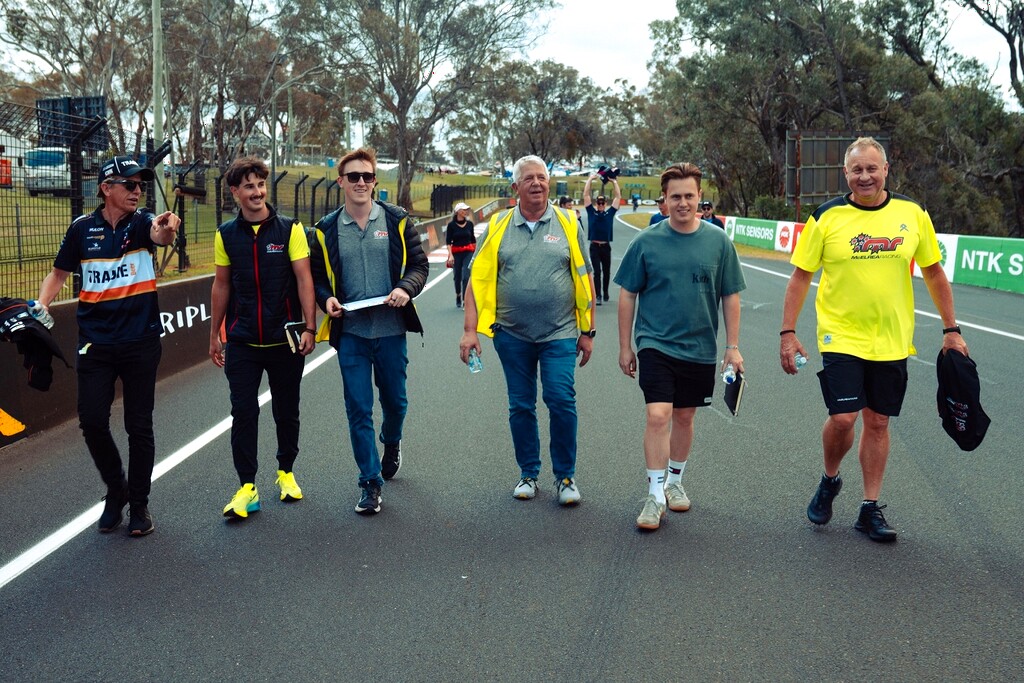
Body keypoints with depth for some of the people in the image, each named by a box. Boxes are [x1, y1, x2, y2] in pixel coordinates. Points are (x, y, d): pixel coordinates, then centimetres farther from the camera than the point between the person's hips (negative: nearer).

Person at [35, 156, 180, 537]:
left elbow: (160, 236, -29)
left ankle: (139, 504, 21)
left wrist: (166, 230, -52)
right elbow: (59, 273, 13)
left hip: (140, 343, -1)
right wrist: (40, 305, -4)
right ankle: (116, 491, 22)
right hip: (96, 344, 2)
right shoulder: (82, 228, 1)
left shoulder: (142, 222, -4)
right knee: (92, 422, -3)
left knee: (139, 426, 5)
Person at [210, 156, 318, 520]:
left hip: (284, 339, -1)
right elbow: (221, 286, 10)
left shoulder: (289, 229, -4)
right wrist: (214, 334, 10)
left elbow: (304, 279, -7)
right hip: (242, 341, 1)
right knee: (243, 414, -1)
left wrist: (309, 327, -14)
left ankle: (286, 472, 30)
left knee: (287, 411, 11)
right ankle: (247, 488, 7)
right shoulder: (226, 234, 3)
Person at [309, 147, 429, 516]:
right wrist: (327, 299, -11)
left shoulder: (398, 221, 2)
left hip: (391, 329, 0)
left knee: (395, 399, 14)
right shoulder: (326, 230, 4)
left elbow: (419, 264, 4)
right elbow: (316, 277, 10)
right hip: (350, 332, 0)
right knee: (358, 409, 0)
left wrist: (406, 288, -17)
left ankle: (392, 443, 47)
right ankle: (371, 482, 11)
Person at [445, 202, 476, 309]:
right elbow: (448, 241, -5)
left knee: (466, 276, -12)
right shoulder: (451, 224, -3)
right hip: (456, 253, -1)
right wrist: (450, 255, -14)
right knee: (457, 276, 11)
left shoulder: (469, 223, 4)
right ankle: (458, 296, 36)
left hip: (468, 252, 1)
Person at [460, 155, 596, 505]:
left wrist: (588, 331, 3)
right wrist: (470, 329, -5)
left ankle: (565, 476, 10)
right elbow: (478, 279, 2)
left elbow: (584, 278, 5)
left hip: (559, 334, -1)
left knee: (561, 401, -8)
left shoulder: (568, 224, 2)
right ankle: (528, 474, 25)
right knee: (520, 407, 9)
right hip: (512, 335, 1)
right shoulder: (498, 227, 3)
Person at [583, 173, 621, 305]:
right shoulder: (591, 212, 3)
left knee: (606, 272, 13)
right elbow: (586, 195, 0)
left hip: (606, 246, 2)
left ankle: (605, 292, 31)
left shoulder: (610, 213, 6)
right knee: (597, 272, -6)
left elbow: (618, 197, 6)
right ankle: (598, 296, -7)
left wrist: (614, 182, 5)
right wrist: (590, 179, 0)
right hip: (594, 246, -2)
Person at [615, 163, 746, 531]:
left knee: (684, 417, 14)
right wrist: (625, 346, 3)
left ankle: (674, 482, 33)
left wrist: (733, 346, 4)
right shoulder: (646, 242, -4)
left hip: (699, 348, 2)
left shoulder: (718, 242, 0)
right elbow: (628, 295, 3)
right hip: (655, 345, -2)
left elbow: (731, 297, 7)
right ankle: (655, 496, -3)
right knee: (658, 415, -13)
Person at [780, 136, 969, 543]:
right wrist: (788, 332, -6)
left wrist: (951, 329, 7)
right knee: (842, 419, -10)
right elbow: (800, 276, -1)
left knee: (877, 422, 8)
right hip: (841, 337, -2)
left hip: (892, 341, 2)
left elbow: (933, 273, 9)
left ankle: (870, 509, 20)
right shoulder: (827, 217, -6)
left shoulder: (912, 214, 0)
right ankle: (829, 481, 21)